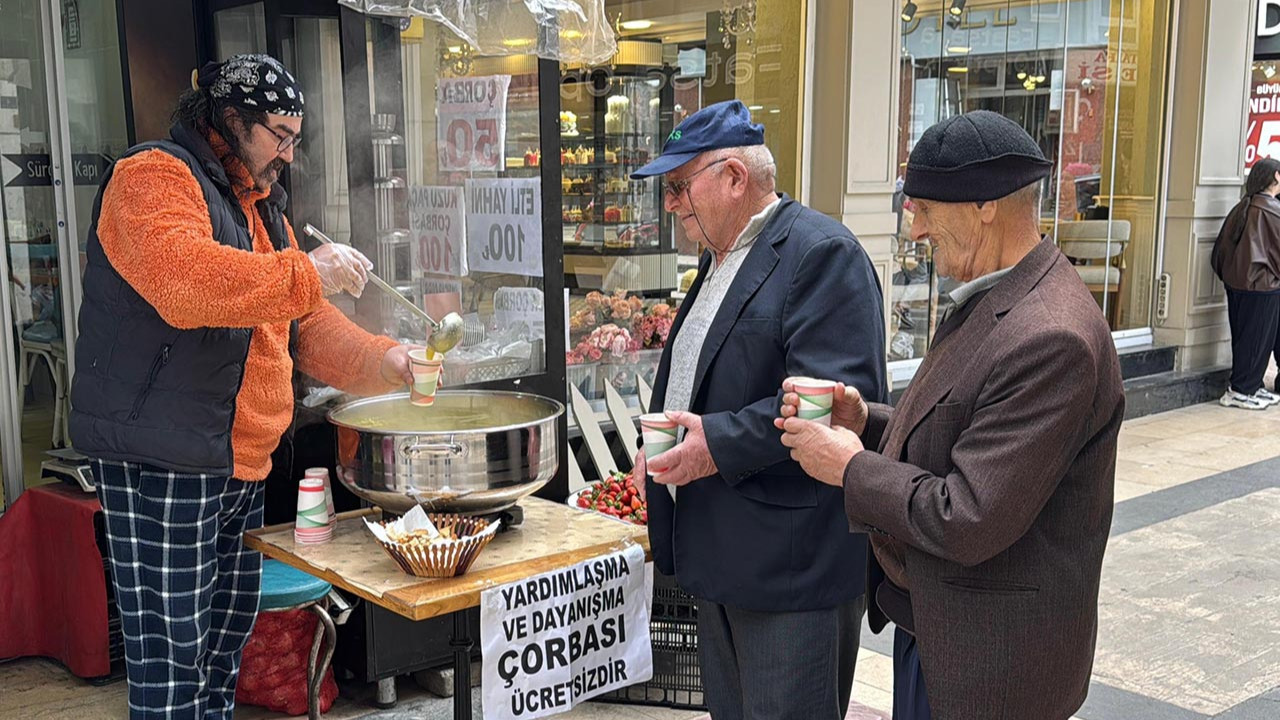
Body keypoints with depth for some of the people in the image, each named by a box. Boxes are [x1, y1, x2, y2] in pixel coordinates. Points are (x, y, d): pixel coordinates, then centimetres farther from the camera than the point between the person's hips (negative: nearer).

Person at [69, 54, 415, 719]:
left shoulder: (262, 208, 21)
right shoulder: (154, 177, -9)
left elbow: (303, 325, 20)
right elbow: (182, 278, -30)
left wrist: (382, 361, 4)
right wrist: (304, 274, -25)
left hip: (241, 464, 10)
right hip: (162, 463, -9)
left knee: (228, 631, 19)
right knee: (172, 651, -4)